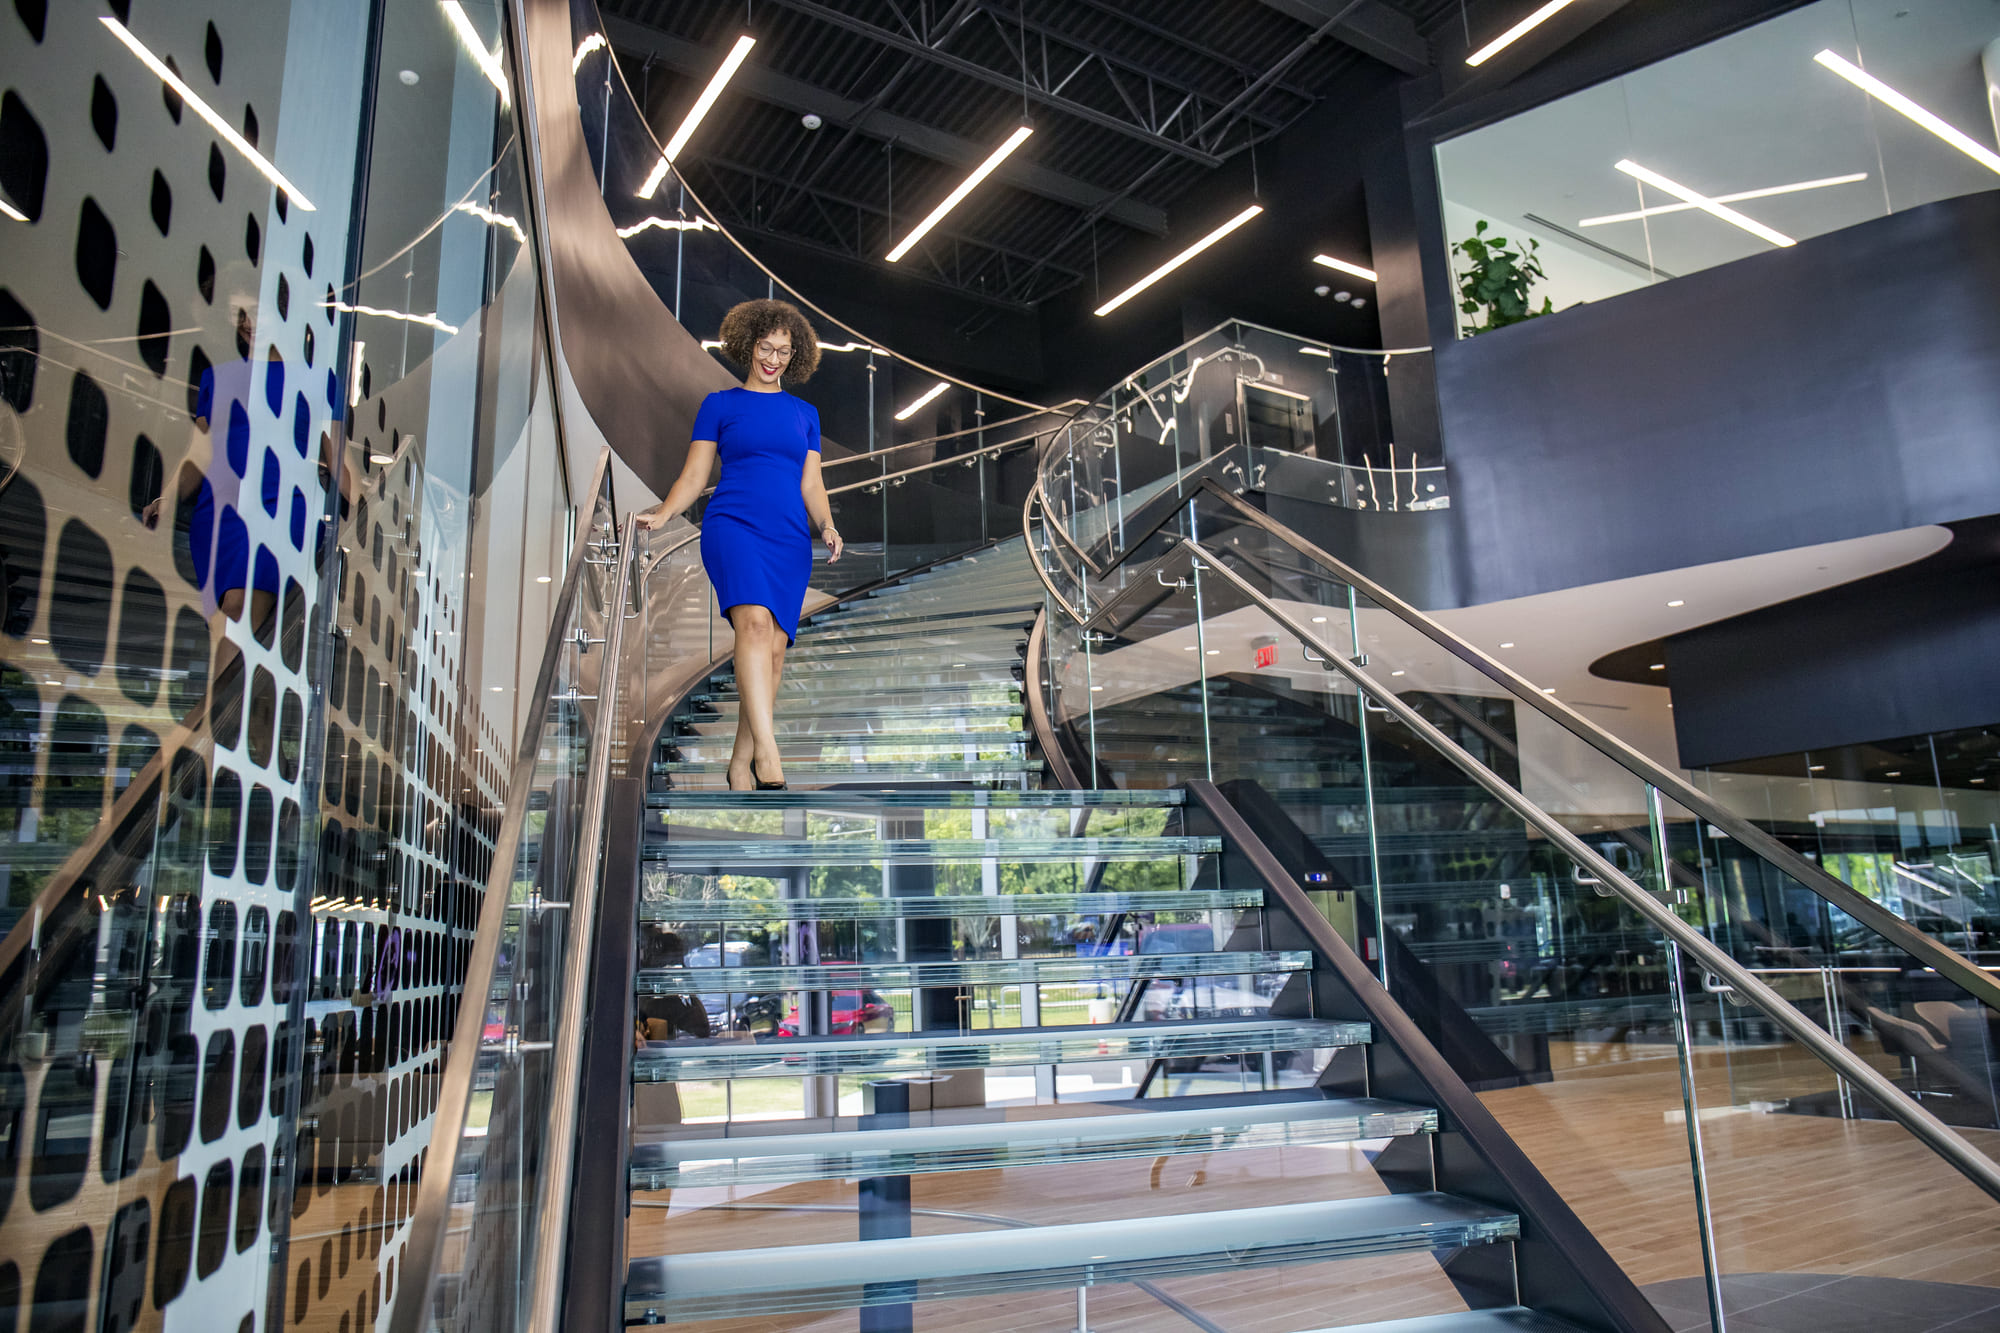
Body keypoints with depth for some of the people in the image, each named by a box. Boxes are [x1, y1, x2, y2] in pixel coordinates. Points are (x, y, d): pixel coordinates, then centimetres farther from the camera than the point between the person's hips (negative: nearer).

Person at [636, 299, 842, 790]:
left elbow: (811, 484, 15)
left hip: (790, 539, 4)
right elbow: (694, 476, 8)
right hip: (732, 525, -3)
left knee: (775, 645, -5)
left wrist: (827, 526, -3)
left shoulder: (804, 414, 20)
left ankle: (740, 762, 3)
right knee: (755, 621, -27)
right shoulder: (719, 404, 12)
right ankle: (767, 751, -35)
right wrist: (662, 513, -8)